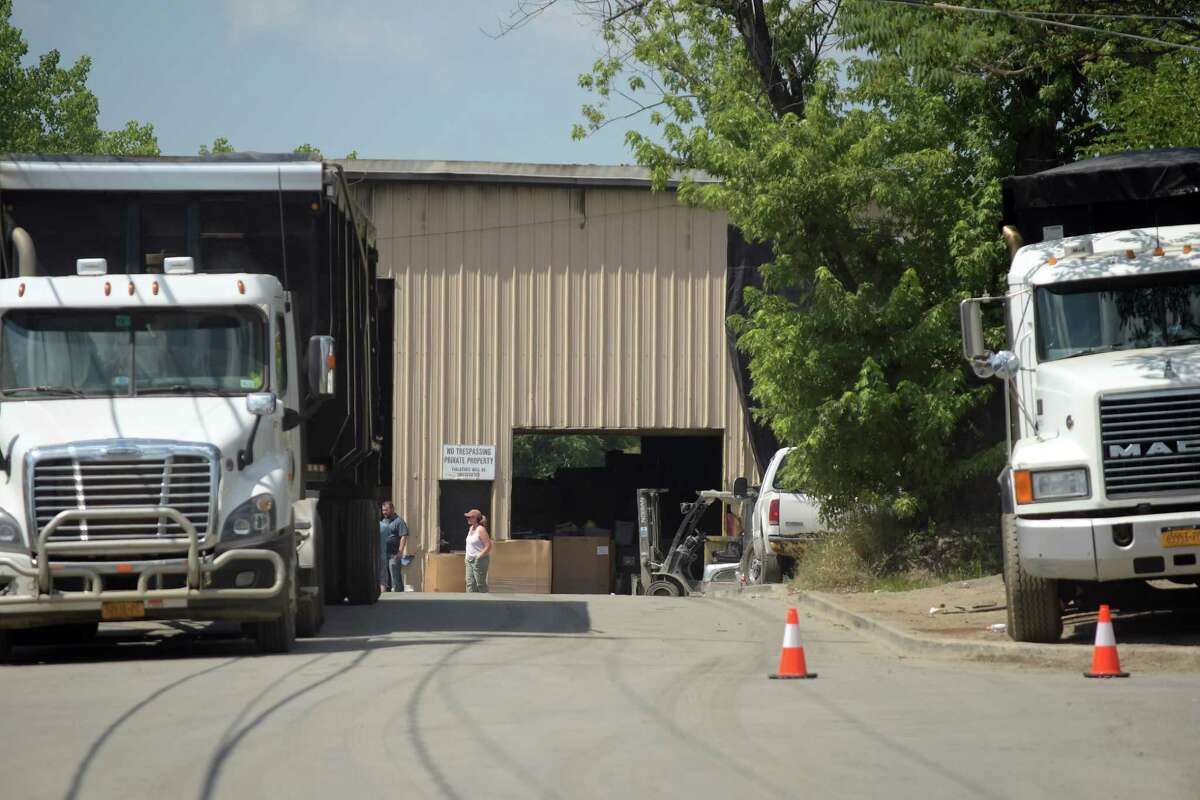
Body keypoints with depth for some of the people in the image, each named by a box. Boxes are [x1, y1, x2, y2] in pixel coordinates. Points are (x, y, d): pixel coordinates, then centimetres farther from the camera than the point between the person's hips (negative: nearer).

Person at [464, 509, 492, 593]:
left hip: (479, 561, -9)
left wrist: (479, 556, -21)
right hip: (470, 561, 9)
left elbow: (488, 546, -19)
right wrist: (467, 556, 16)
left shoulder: (481, 530, -15)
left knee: (480, 583, -1)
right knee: (470, 583, 5)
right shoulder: (471, 528, 11)